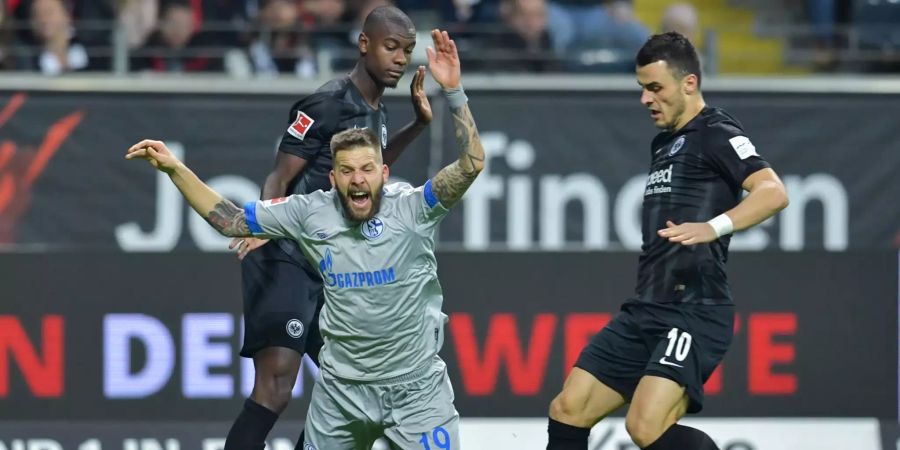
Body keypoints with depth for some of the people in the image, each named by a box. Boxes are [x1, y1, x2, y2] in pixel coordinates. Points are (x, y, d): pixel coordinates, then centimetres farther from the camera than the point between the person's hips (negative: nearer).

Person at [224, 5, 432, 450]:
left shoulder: (373, 110, 14)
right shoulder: (329, 104, -12)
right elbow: (279, 178, -17)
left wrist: (418, 124, 23)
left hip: (330, 267, 10)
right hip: (286, 260, -10)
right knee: (276, 385, -23)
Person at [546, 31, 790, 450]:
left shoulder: (715, 133, -7)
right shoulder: (664, 142, 20)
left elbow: (772, 191, -24)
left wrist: (714, 227, -37)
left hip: (693, 311, -9)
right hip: (646, 309, 9)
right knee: (568, 411, 4)